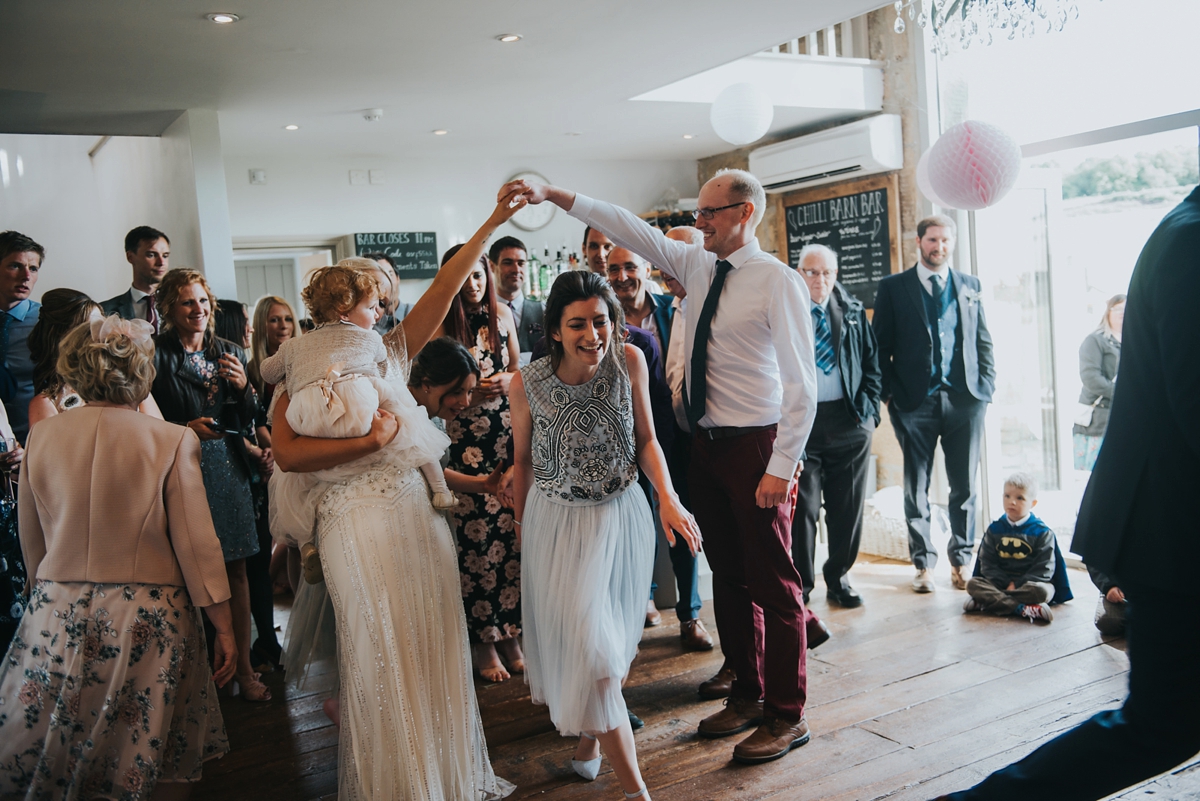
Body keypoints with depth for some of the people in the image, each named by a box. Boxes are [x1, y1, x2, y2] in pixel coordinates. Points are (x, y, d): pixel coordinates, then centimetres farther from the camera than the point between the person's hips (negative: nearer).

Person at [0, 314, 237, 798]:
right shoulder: (172, 441, -10)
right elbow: (197, 544, -9)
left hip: (56, 621, 3)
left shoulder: (41, 436, 1)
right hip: (149, 623, -3)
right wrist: (224, 627, -1)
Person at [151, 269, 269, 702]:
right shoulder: (156, 355, -3)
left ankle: (244, 666, 14)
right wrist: (187, 428, -17)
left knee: (236, 568, 5)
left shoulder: (229, 352, 12)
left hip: (228, 467, 4)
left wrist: (242, 387, -4)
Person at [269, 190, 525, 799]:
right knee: (379, 653, 5)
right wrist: (371, 441, -17)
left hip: (416, 509, 4)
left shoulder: (390, 352, 12)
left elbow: (444, 287, 8)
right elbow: (287, 454, -15)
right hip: (356, 517, -4)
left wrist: (493, 224, 5)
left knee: (433, 642, 11)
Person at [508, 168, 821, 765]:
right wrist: (555, 196, 1)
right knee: (728, 576, 16)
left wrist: (781, 467, -18)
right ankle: (747, 694, 31)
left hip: (756, 447, -7)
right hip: (706, 443, 7)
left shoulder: (778, 282, -12)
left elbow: (802, 384, -15)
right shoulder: (696, 266, 9)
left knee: (773, 582, 1)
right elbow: (631, 229, 8)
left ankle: (787, 715, 16)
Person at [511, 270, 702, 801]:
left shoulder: (629, 361, -11)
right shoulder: (528, 384, -15)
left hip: (621, 516, 2)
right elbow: (523, 462, -1)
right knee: (585, 642, -6)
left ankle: (591, 735, 43)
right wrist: (522, 531, 8)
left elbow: (646, 439, 0)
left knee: (613, 640, 17)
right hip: (558, 523, -2)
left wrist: (668, 498, -14)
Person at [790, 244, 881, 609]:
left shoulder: (854, 312, 11)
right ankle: (800, 586, 13)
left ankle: (838, 579, 24)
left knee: (848, 507, 9)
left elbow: (872, 361, 14)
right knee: (802, 507, 0)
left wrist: (867, 406, 3)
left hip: (848, 420, 3)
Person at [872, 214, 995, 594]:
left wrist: (987, 387, 3)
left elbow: (983, 341, 13)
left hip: (964, 399, 2)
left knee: (964, 486, 7)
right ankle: (924, 565, 14)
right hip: (915, 401, -2)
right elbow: (881, 346, 2)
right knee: (916, 487, 4)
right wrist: (889, 392, -5)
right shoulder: (893, 287, 4)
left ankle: (961, 560, 20)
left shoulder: (970, 286, 12)